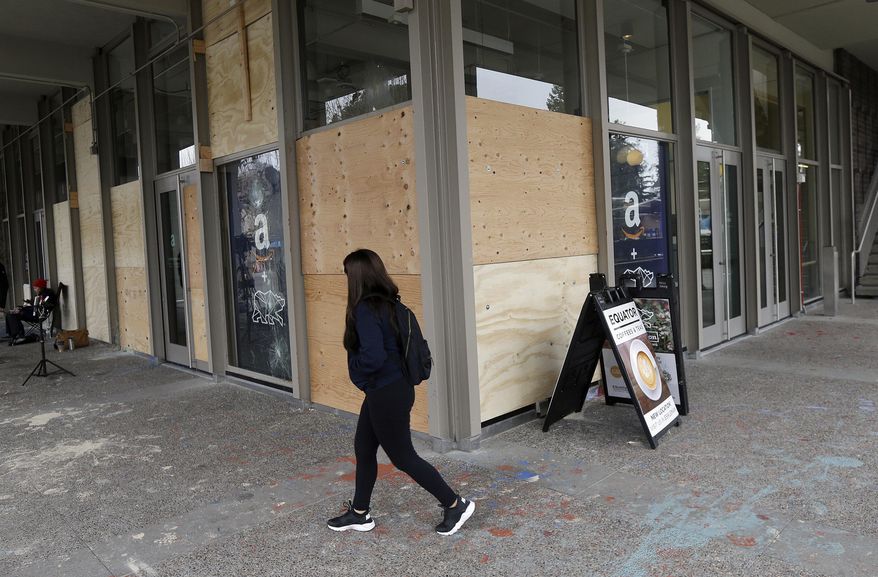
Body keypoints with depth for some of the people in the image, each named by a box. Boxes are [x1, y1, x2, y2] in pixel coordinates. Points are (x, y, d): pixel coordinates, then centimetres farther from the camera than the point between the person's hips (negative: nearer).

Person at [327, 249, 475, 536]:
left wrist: (356, 371, -10)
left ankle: (455, 504, 17)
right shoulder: (387, 303, 5)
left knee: (402, 457, 5)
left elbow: (373, 357, -31)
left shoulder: (365, 309, -23)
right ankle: (359, 514, 35)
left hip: (386, 394, -10)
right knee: (363, 448, 20)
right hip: (395, 386, 10)